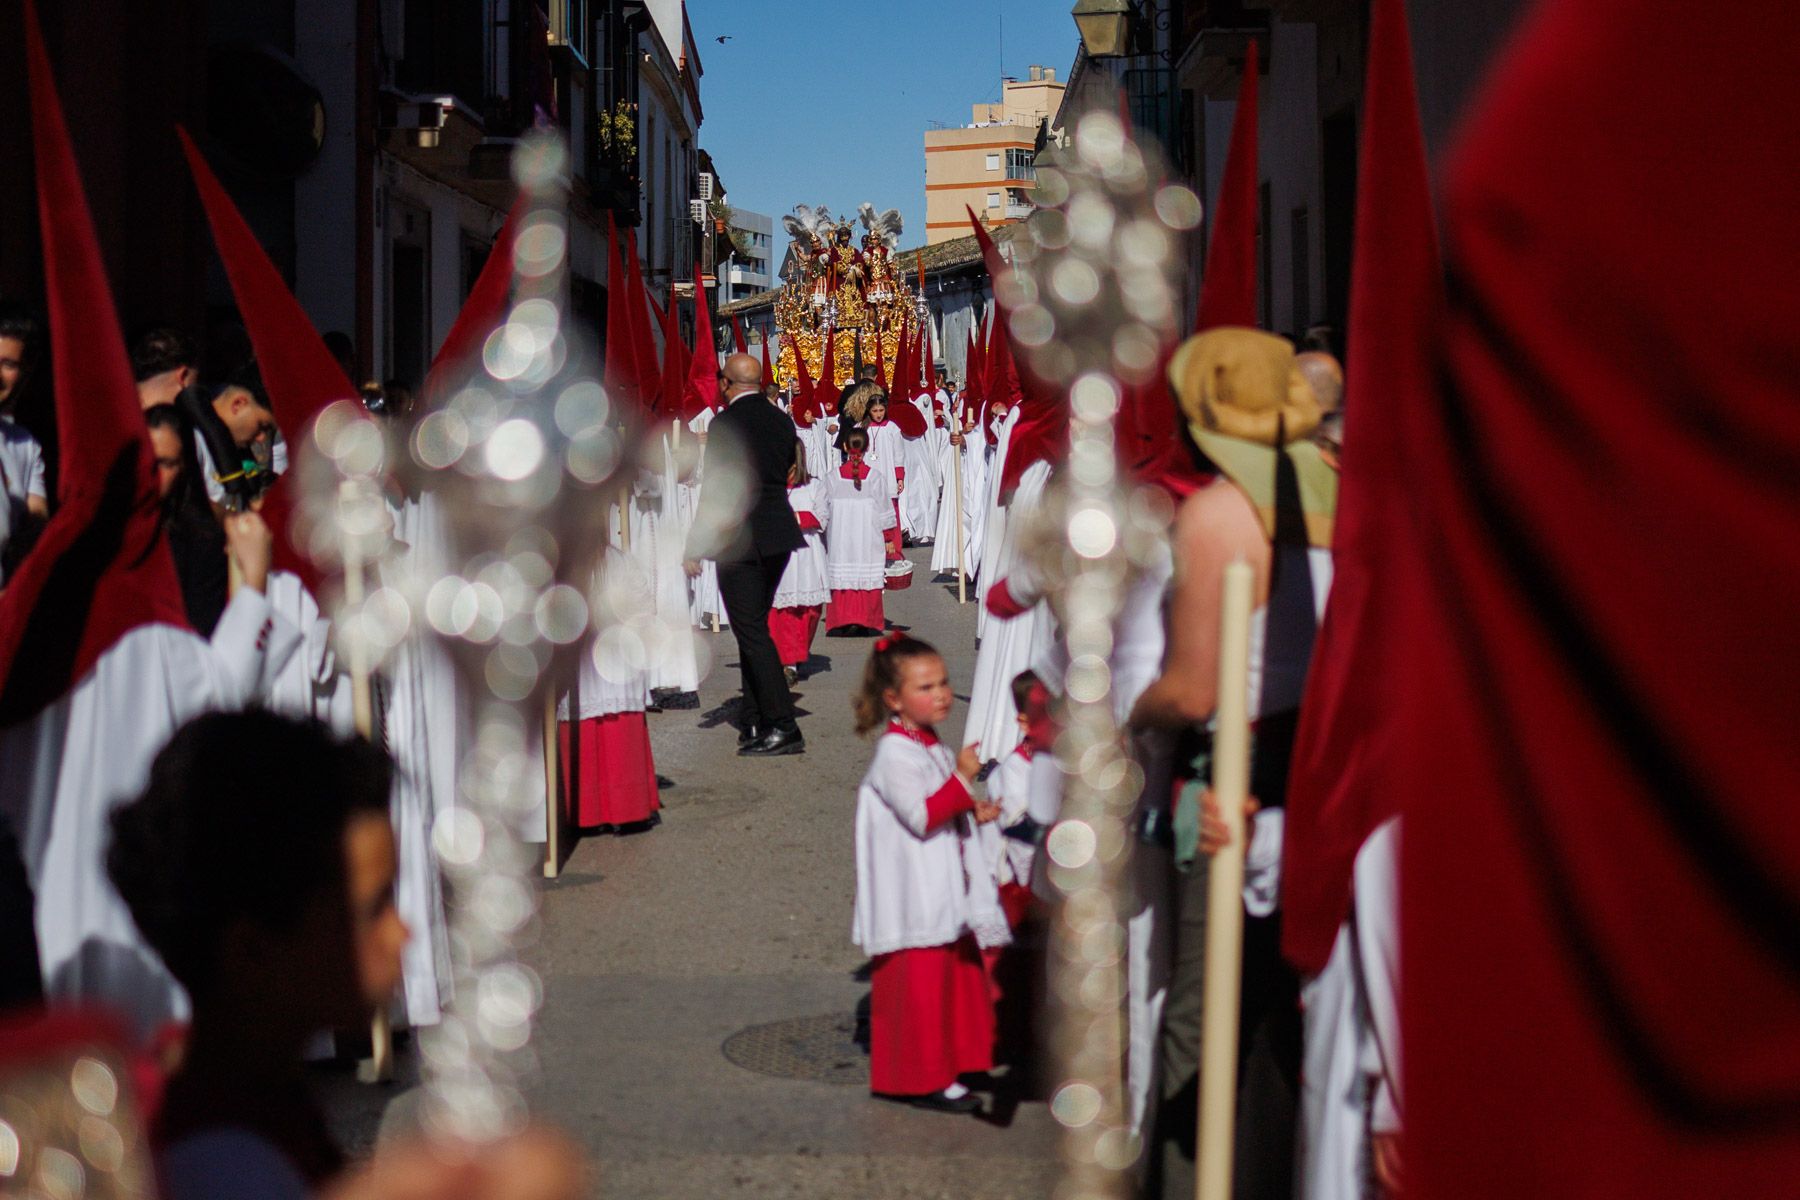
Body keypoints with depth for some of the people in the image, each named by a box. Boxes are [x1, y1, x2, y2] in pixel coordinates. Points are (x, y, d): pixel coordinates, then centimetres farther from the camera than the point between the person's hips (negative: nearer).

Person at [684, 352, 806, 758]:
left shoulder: (725, 423, -13)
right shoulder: (782, 421, 9)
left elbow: (715, 490, -15)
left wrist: (694, 548, -10)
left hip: (740, 540, -8)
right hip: (779, 535, 8)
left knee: (752, 632, -5)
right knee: (753, 628, 16)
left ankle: (783, 727, -8)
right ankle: (755, 724, 20)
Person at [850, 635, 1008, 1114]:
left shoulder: (934, 749, 14)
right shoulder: (894, 754, -17)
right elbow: (921, 816, -26)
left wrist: (973, 810, 9)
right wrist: (961, 779, -29)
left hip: (945, 898, 10)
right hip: (915, 905, -10)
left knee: (956, 979, 15)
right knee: (920, 984, -4)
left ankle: (945, 1068, 26)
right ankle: (924, 1079, 3)